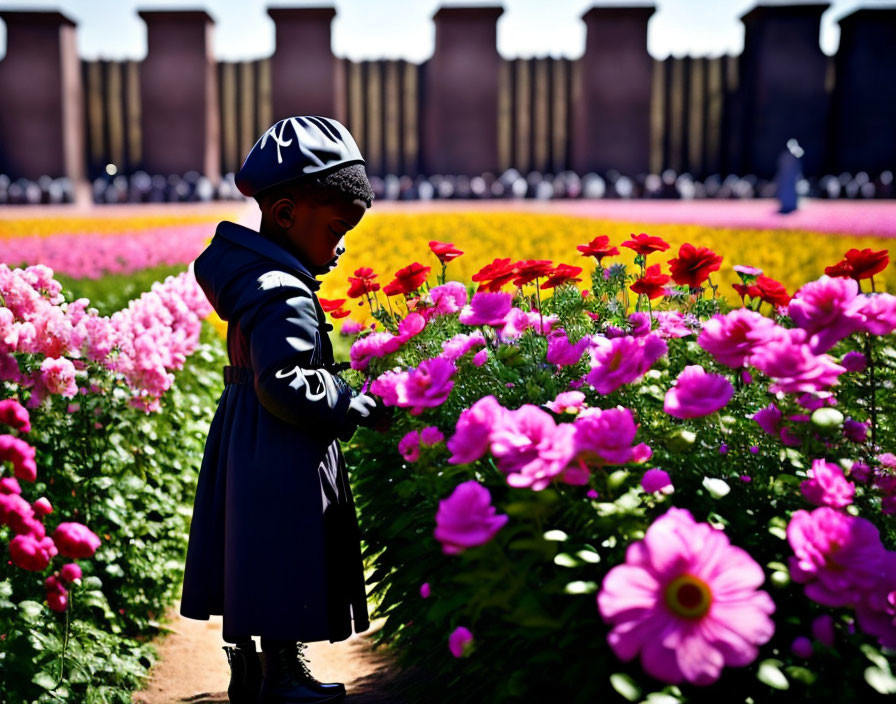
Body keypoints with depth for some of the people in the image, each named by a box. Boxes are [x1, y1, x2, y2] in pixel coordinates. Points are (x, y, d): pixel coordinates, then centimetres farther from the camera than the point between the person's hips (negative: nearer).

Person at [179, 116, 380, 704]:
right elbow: (285, 386, -30)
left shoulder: (251, 276, 7)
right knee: (285, 566, 5)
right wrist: (357, 408, -20)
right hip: (284, 464, -10)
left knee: (259, 566, 19)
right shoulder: (283, 296, -23)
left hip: (246, 451, 10)